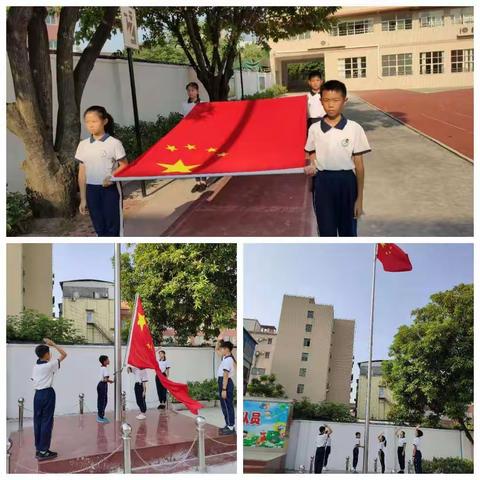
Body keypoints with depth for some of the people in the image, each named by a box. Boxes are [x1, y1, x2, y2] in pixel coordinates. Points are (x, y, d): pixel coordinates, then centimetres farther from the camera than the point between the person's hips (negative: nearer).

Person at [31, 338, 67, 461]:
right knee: (47, 422, -4)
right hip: (48, 394, -7)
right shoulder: (50, 365, -11)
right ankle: (43, 451, -4)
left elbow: (33, 379, 13)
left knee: (38, 421, 9)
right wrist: (53, 344, -4)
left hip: (38, 394, 7)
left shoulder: (35, 366, 8)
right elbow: (64, 354, -8)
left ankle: (38, 449, 15)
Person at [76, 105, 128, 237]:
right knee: (100, 228, 9)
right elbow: (82, 173, 10)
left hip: (110, 189, -4)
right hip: (91, 190, 4)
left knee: (112, 227, 0)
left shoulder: (114, 143, -5)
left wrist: (112, 177, -21)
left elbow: (124, 166, -2)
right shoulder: (83, 145, 7)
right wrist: (83, 199, 9)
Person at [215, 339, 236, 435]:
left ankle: (230, 428, 1)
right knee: (226, 405, 15)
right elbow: (216, 350, 27)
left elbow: (225, 376, -23)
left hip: (225, 383, -10)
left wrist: (224, 389, -24)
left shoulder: (227, 360, -20)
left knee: (227, 405, -4)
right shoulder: (226, 357, 10)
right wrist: (219, 341, 10)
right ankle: (229, 425, 23)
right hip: (224, 382, 10)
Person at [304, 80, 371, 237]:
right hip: (323, 183, 1)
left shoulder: (354, 128, -7)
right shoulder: (314, 129, -2)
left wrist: (359, 197, -3)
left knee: (348, 230, 10)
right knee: (326, 230, 9)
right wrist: (310, 167, -10)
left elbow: (359, 165, -3)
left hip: (346, 182, -1)